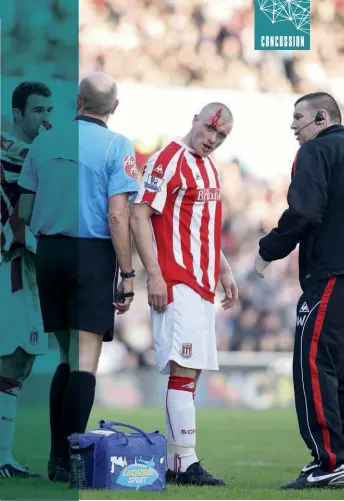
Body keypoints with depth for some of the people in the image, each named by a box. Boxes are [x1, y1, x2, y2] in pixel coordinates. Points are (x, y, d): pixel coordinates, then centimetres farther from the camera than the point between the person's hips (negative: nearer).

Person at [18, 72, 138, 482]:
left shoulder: (45, 143, 6)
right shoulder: (116, 146, -7)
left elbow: (25, 211, 11)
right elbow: (117, 216, -13)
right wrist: (127, 273, -9)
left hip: (48, 250, 5)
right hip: (92, 252, -5)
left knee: (68, 358, 16)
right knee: (85, 363, -4)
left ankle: (57, 455, 15)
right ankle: (71, 460, -10)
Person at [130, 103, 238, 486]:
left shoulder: (208, 167, 19)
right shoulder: (168, 161, -9)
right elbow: (138, 217, -15)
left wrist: (224, 271, 24)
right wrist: (154, 274, -20)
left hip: (201, 286, 9)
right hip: (176, 284, -9)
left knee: (189, 372, 8)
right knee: (184, 370, -13)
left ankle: (174, 464, 10)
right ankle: (185, 463, -14)